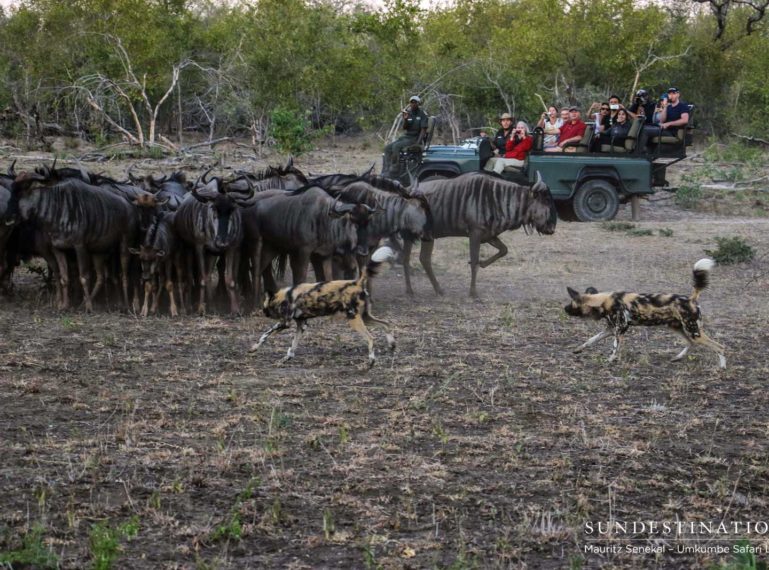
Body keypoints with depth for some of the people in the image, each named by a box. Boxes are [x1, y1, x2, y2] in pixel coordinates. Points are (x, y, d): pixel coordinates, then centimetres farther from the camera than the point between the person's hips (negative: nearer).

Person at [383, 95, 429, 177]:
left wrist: (417, 143, -24)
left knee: (396, 146, -28)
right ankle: (385, 172, -14)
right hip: (406, 136, 7)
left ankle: (393, 173, -29)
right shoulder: (408, 113, 10)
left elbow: (423, 130, -12)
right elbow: (404, 128, 8)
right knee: (388, 148, -9)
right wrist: (405, 119, -13)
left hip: (415, 139, -7)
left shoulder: (422, 115, -7)